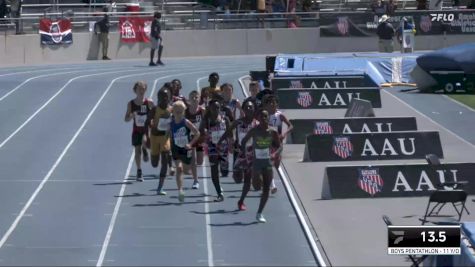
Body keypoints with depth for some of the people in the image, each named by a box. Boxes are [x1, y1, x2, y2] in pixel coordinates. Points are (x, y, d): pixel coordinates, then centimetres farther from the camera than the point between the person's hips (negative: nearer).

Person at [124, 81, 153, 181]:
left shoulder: (149, 103, -7)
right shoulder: (131, 104, -2)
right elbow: (126, 119, 2)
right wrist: (132, 116, -20)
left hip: (147, 129, -2)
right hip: (136, 130, 2)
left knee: (144, 142, -31)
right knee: (137, 150, 4)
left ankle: (145, 150, 7)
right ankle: (139, 172, 18)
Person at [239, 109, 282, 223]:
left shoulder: (273, 132, -4)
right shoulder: (254, 131, -9)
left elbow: (279, 146, 3)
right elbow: (244, 141, 3)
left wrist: (275, 154, -17)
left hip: (267, 162, 2)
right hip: (256, 161, -2)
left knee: (266, 189, 0)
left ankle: (259, 213, 10)